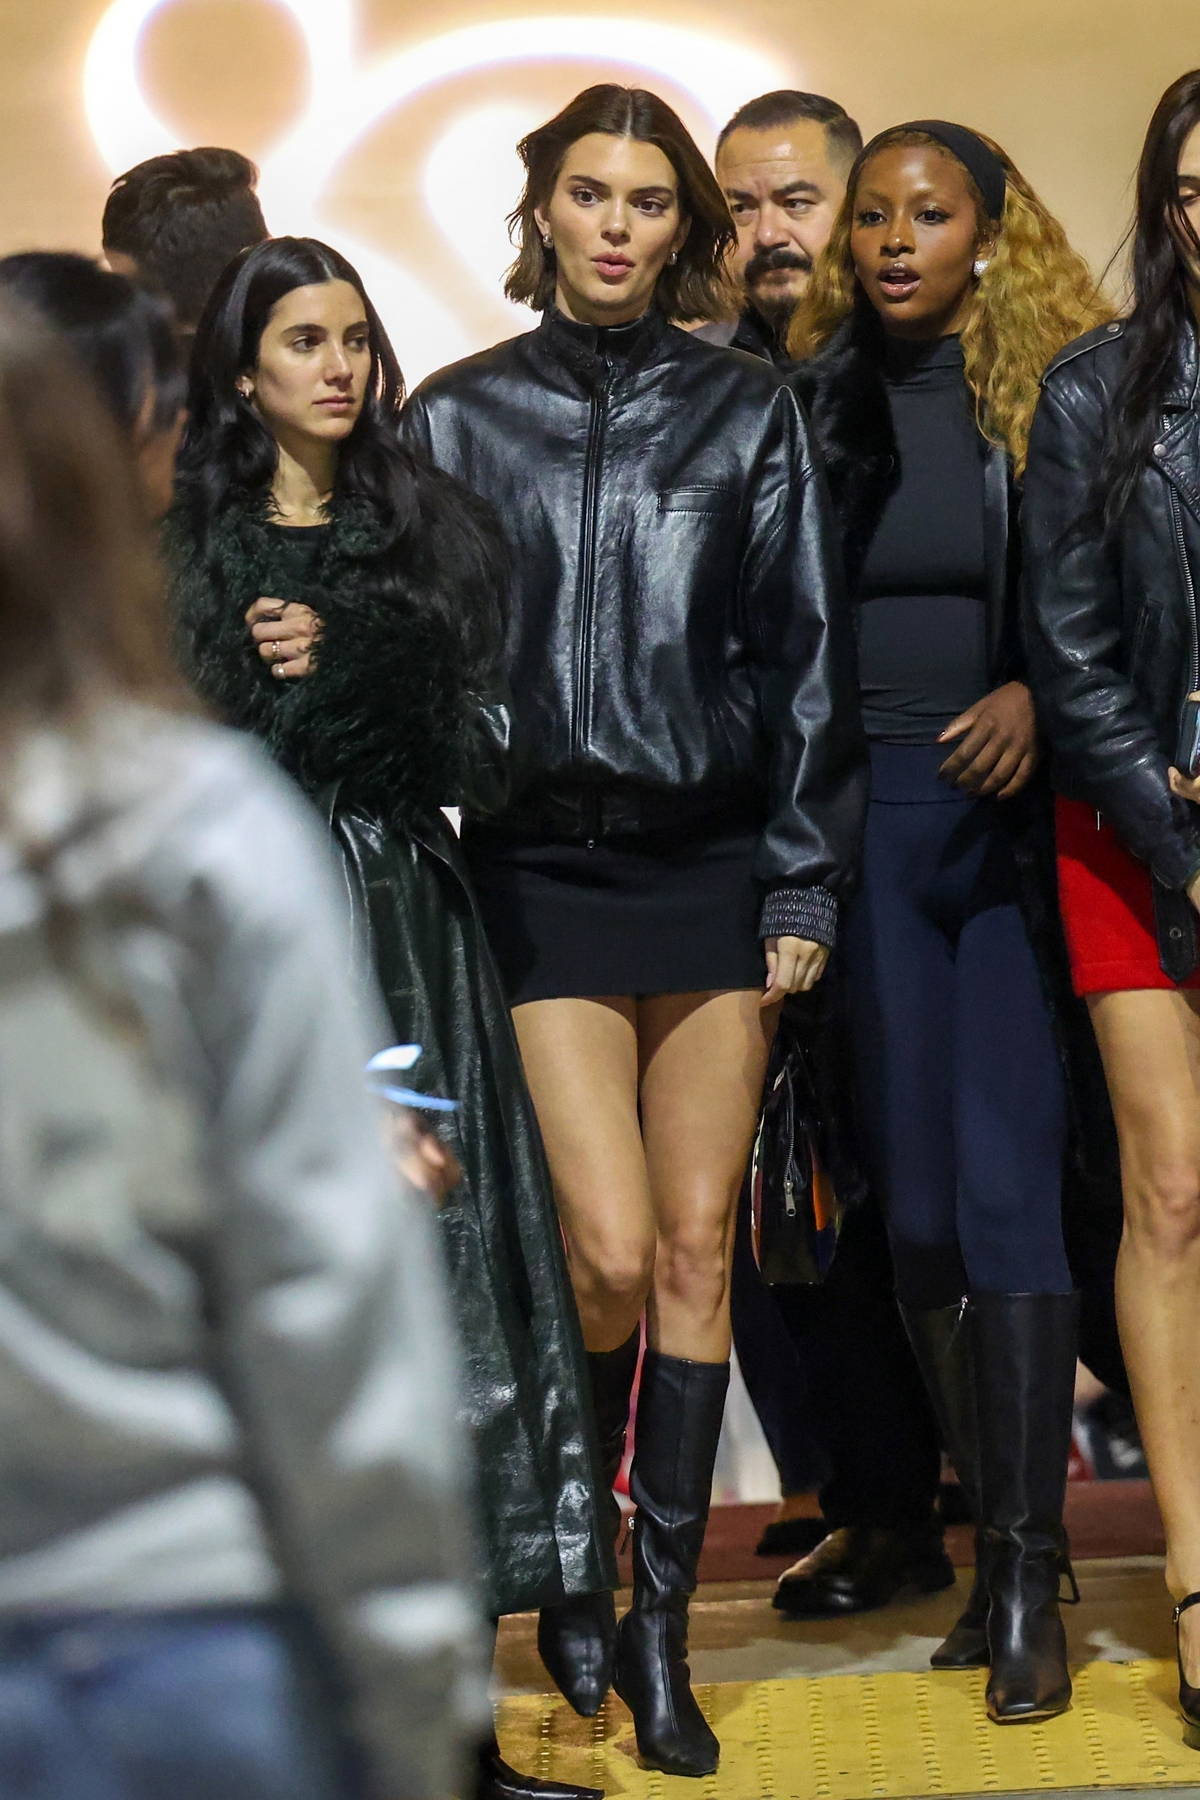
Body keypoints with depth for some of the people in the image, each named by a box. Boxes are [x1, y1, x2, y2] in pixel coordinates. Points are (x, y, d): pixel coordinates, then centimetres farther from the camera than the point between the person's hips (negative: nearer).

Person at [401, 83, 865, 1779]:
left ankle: (662, 1625, 11)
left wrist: (804, 880, 1)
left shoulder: (747, 409, 6)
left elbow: (804, 651, 6)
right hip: (543, 864, -1)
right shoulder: (460, 415, 5)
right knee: (610, 1249, -10)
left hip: (716, 861, 1)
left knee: (699, 1248, 2)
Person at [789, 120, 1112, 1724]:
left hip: (1013, 818, -3)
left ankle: (1027, 1584, -6)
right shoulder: (815, 399, 7)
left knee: (1005, 1187, -9)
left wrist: (1038, 696, -16)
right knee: (916, 1199, 5)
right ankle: (994, 1528, 16)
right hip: (865, 819, 3)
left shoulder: (1053, 393, 1)